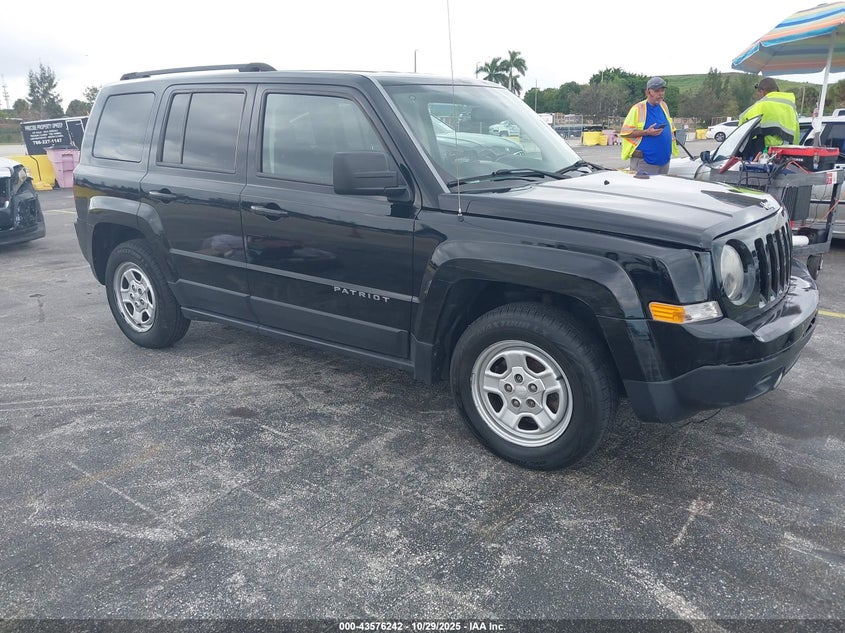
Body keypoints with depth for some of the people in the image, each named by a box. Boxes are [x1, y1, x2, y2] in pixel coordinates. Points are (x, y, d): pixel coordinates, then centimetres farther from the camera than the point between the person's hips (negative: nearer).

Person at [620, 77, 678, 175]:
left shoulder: (664, 106, 14)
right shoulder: (637, 108, -7)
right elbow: (625, 132, -13)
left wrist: (672, 136, 9)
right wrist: (646, 132, -20)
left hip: (664, 160, 7)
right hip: (644, 161, -7)